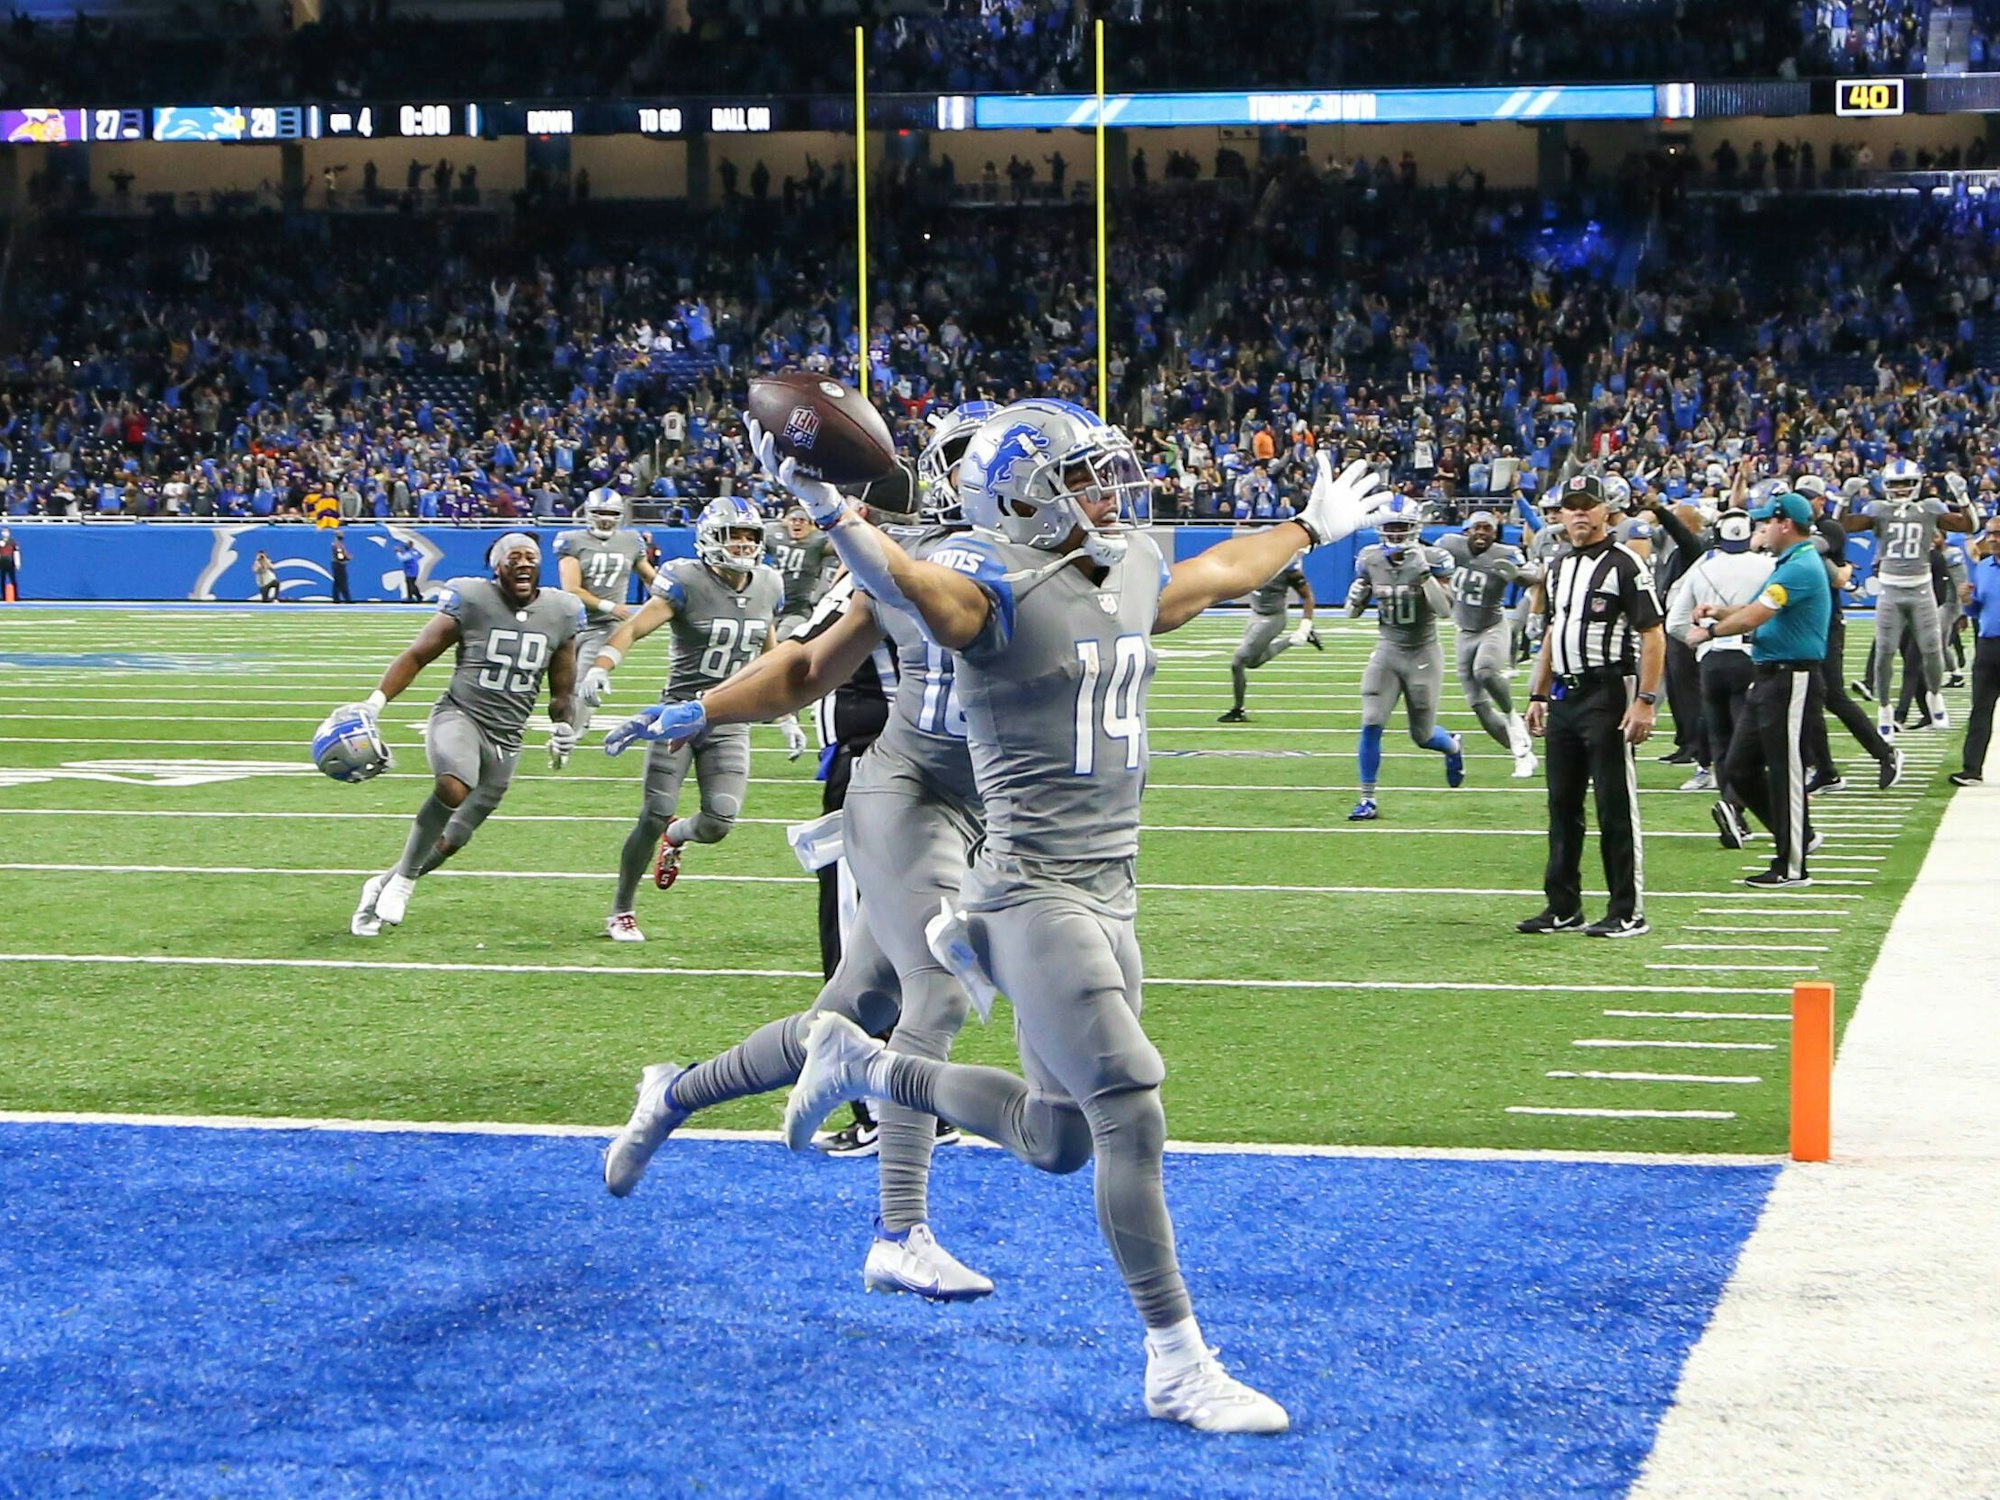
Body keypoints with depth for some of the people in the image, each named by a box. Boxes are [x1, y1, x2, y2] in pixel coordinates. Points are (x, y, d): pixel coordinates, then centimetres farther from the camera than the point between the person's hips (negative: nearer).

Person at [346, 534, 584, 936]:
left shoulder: (560, 613, 5)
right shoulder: (470, 600, -7)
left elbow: (561, 689, 18)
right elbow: (417, 655, -1)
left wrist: (564, 723, -1)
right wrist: (375, 702, -12)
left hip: (505, 740, 5)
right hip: (458, 716, -4)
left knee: (452, 840, 6)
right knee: (453, 788, -36)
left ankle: (381, 888, 29)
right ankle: (404, 878, -16)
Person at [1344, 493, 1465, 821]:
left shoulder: (1432, 560, -13)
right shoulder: (1370, 560, -1)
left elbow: (1445, 609, -23)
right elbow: (1353, 610, 9)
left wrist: (1424, 573, -32)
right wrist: (1355, 598, -15)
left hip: (1422, 653, -3)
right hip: (1386, 650, 3)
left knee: (1423, 736, 6)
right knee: (1371, 724, -11)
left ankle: (1453, 747, 43)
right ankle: (1367, 800, -3)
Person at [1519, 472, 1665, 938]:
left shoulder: (1625, 564, -8)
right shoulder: (1558, 568, 16)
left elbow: (1652, 636, -12)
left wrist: (1645, 700, -19)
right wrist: (1538, 695, 19)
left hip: (1608, 695, -8)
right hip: (1563, 697, 8)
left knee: (1616, 807, -5)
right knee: (1562, 806, 11)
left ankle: (1628, 913, -1)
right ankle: (1563, 908, 19)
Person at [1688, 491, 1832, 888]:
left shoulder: (1801, 567, -16)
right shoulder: (1788, 565, 18)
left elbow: (1754, 617, -22)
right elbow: (1760, 612, 24)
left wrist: (1709, 631, -8)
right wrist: (1720, 612, 7)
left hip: (1791, 680, -11)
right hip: (1768, 677, 11)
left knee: (1785, 771, -4)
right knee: (1739, 769, 12)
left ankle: (1792, 866, 3)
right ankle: (1799, 837, 22)